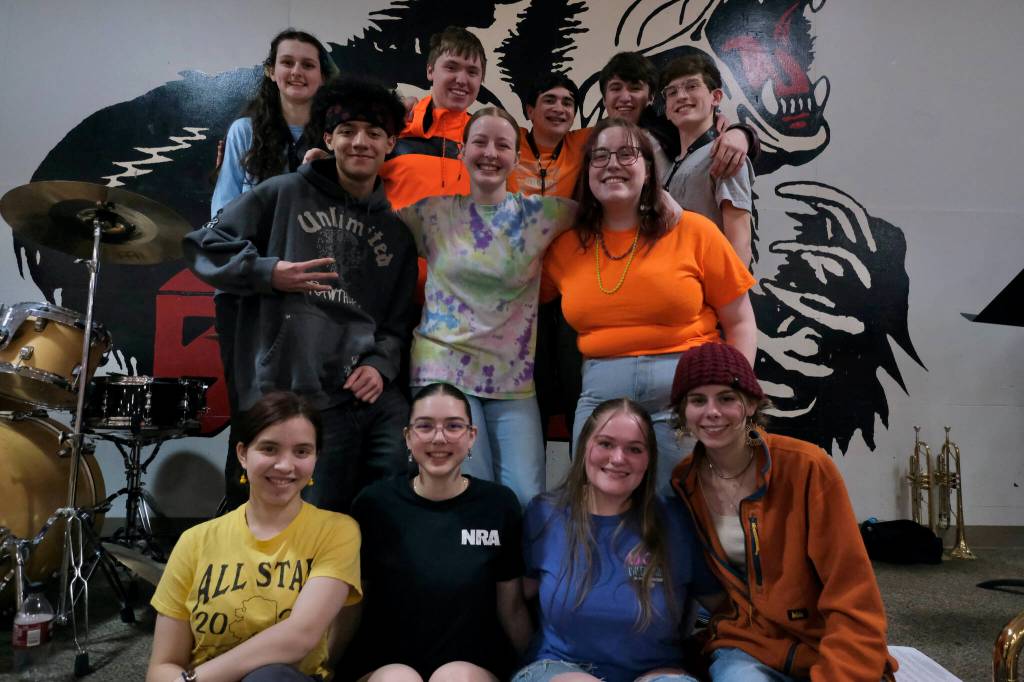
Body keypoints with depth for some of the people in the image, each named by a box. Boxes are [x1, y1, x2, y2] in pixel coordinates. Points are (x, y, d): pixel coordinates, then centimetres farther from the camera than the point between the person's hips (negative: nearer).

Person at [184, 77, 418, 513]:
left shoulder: (395, 227, 16)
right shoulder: (285, 193, 4)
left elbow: (400, 318, 14)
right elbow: (204, 247, 5)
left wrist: (382, 363, -5)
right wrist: (269, 274, -11)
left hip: (374, 393, 4)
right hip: (297, 400, -4)